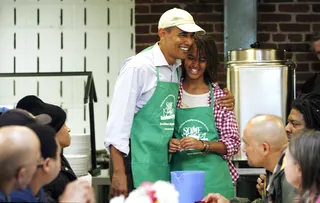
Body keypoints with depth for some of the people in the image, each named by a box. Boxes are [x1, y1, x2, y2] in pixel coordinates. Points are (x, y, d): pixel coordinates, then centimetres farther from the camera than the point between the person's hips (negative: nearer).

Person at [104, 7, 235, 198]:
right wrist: (119, 173, -18)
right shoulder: (138, 67, -13)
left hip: (163, 165, 7)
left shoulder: (179, 70, 8)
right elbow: (119, 120, -15)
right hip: (137, 165, -7)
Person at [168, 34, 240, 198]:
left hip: (213, 177, -1)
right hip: (180, 171, 1)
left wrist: (203, 145, -16)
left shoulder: (220, 96, 0)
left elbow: (233, 144, -1)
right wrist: (168, 144, -10)